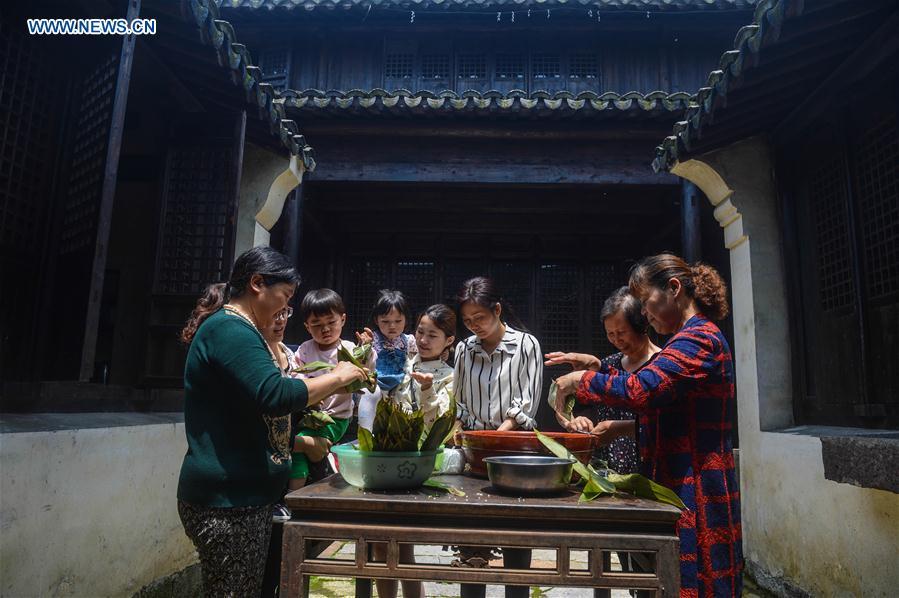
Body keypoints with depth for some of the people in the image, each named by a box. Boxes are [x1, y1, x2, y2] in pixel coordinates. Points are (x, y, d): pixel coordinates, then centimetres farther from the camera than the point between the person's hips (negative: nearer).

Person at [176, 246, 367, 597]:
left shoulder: (233, 328, 18)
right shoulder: (230, 328, -15)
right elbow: (275, 395, -28)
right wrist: (338, 377, -14)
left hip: (242, 495, 10)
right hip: (228, 501, -10)